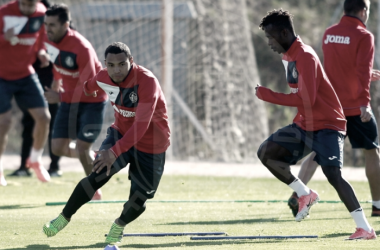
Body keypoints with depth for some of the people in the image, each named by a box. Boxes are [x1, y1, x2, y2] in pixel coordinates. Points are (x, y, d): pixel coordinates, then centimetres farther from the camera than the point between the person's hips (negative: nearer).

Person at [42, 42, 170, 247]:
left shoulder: (147, 82, -31)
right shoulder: (103, 78, -12)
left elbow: (141, 124, -38)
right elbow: (88, 87, 15)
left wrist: (115, 152, -45)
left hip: (150, 145, -3)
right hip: (121, 132, 3)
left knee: (138, 201, -3)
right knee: (98, 175, -20)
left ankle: (119, 226, 31)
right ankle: (64, 218, -5)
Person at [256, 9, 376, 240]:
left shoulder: (305, 57, -19)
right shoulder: (289, 56, 11)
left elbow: (306, 99, -25)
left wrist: (269, 96, -21)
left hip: (326, 125, -9)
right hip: (304, 124, 9)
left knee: (333, 174, -20)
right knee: (266, 152, -5)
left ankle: (365, 228, -20)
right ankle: (305, 194, 5)